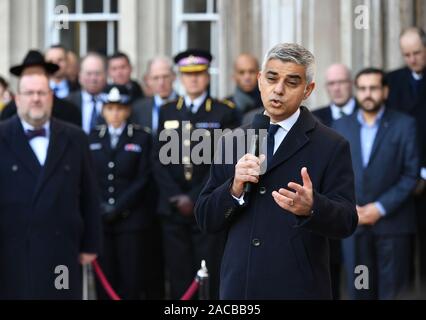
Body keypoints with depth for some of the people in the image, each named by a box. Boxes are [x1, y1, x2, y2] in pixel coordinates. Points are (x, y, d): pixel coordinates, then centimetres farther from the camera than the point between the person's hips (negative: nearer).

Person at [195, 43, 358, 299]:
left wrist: (311, 208, -30)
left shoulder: (331, 146, -4)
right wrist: (234, 189, -13)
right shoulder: (233, 142, 7)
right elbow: (206, 221, 6)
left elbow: (346, 222, -10)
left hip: (297, 289, -3)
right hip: (238, 287, 3)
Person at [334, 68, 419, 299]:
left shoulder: (404, 125, 1)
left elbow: (411, 174, -4)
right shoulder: (341, 126, 11)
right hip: (352, 222, 3)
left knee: (392, 291, 1)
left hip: (392, 221, -2)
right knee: (359, 290, 4)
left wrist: (381, 207, -11)